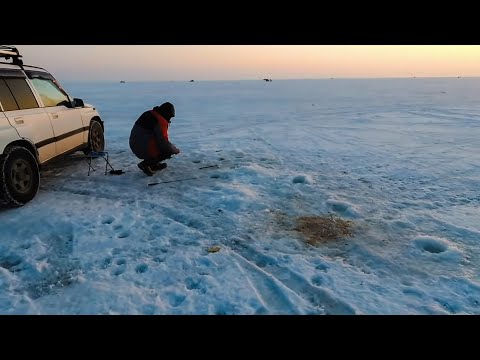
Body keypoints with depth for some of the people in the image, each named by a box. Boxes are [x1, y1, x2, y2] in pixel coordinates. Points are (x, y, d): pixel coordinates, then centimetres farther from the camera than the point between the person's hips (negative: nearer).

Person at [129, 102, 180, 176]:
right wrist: (176, 150, -1)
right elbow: (164, 143, -18)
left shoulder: (148, 114, 10)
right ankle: (146, 164, -5)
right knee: (169, 150, 4)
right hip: (144, 150, -9)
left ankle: (153, 164, 17)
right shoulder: (161, 122, -18)